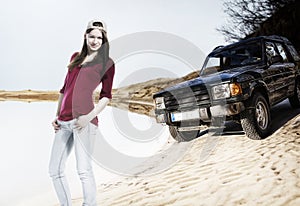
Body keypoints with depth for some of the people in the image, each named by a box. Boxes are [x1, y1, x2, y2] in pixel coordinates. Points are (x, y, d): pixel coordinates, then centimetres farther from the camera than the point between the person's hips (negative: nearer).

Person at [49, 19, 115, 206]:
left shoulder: (107, 63, 6)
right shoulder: (76, 57, 21)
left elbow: (106, 96, 2)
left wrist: (90, 116, -12)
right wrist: (57, 115, 18)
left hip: (82, 119, -6)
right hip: (64, 121, 6)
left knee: (84, 170, -10)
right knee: (55, 170, 9)